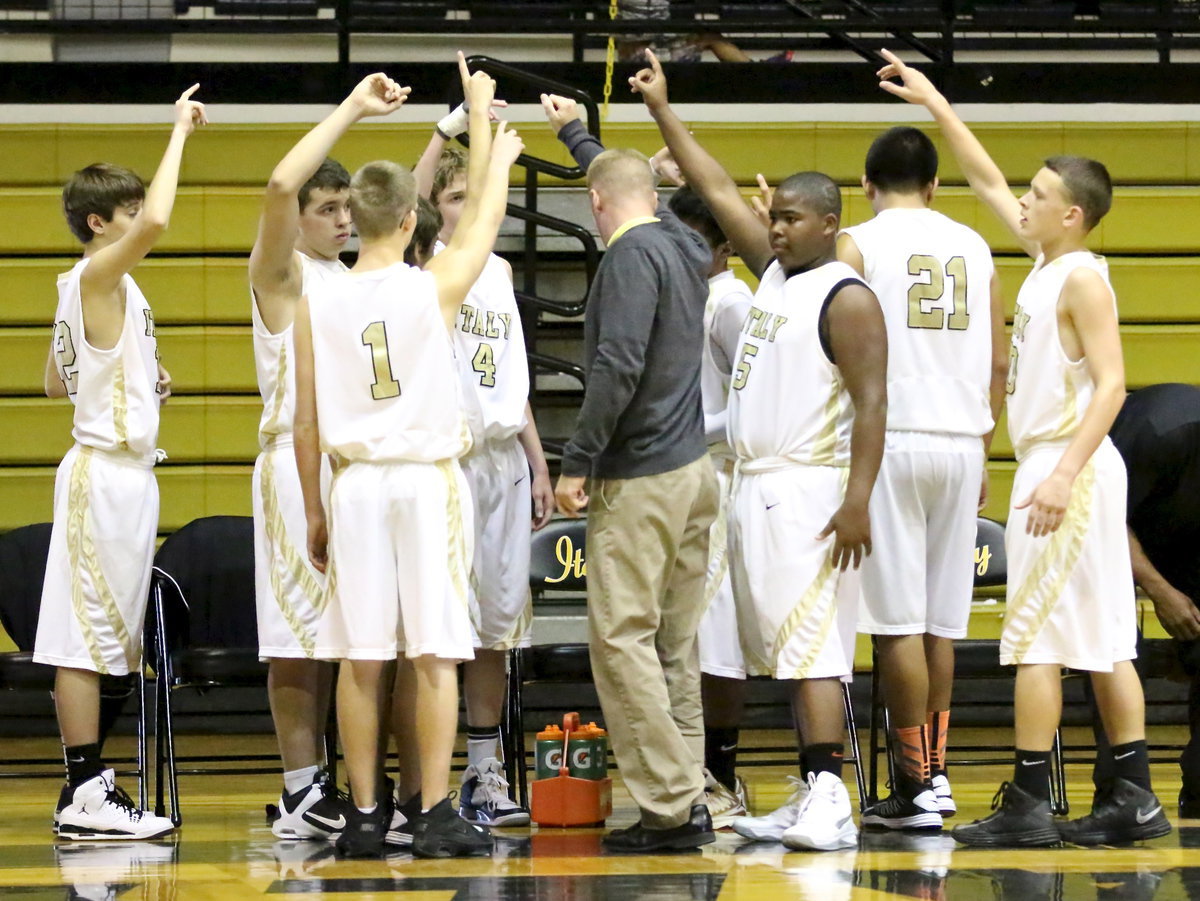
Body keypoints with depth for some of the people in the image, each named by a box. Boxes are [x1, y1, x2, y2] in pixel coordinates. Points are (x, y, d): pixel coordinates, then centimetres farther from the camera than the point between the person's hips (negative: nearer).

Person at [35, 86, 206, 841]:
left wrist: (140, 378, 17)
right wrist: (181, 133, -21)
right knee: (85, 636, -8)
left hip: (125, 473, 10)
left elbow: (56, 382, 25)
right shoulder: (96, 276, -11)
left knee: (106, 638, 11)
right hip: (105, 472, -10)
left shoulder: (102, 288, 17)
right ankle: (85, 796, -9)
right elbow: (156, 223, -31)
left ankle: (90, 786, 14)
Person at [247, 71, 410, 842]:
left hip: (354, 459, 7)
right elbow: (281, 184, -24)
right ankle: (300, 795, -5)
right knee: (298, 634, -6)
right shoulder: (282, 272, -5)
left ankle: (321, 790, 13)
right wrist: (353, 110, -20)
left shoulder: (351, 279, 17)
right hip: (297, 459, -7)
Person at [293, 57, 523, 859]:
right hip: (429, 481, -2)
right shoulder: (435, 288, -6)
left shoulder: (318, 304, 1)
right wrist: (484, 120, 25)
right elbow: (486, 216, 12)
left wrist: (315, 512, 16)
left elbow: (307, 422, 5)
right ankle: (437, 815, -5)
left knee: (361, 657, 5)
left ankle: (365, 816, 6)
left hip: (356, 484, 2)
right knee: (435, 653, -2)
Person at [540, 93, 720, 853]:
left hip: (641, 477, -9)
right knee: (675, 646, 9)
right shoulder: (681, 245, 13)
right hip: (695, 472, 9)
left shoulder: (632, 255, -12)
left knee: (622, 638, -8)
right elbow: (632, 178, 35)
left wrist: (578, 463, -15)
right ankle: (688, 803, 9)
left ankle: (668, 804, -13)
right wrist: (575, 132, 49)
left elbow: (618, 367, -20)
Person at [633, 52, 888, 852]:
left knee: (810, 647, -15)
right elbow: (719, 191, 19)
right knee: (786, 651, 8)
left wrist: (858, 499, -24)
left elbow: (872, 403, -16)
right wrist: (663, 111, 17)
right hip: (756, 485, 9)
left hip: (809, 490, -9)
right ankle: (814, 799, 10)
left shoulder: (847, 299, -10)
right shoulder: (773, 271, 14)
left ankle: (832, 801, -20)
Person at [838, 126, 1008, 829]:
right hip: (961, 441, 5)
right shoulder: (974, 248, 11)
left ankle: (916, 786, -3)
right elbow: (998, 363, 13)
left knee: (898, 619, -3)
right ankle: (936, 774, 14)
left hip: (889, 436, -5)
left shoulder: (858, 244, -2)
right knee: (942, 621, 11)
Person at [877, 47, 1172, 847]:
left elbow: (1112, 384, -20)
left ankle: (1028, 804, -7)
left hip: (1067, 468, -9)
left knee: (1035, 641, -8)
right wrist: (936, 105, 25)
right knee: (1103, 642, 7)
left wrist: (1065, 472, -27)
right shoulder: (1047, 264, 13)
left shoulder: (1082, 278, -12)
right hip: (1064, 470, 9)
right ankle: (1134, 799, 8)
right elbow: (987, 182, 24)